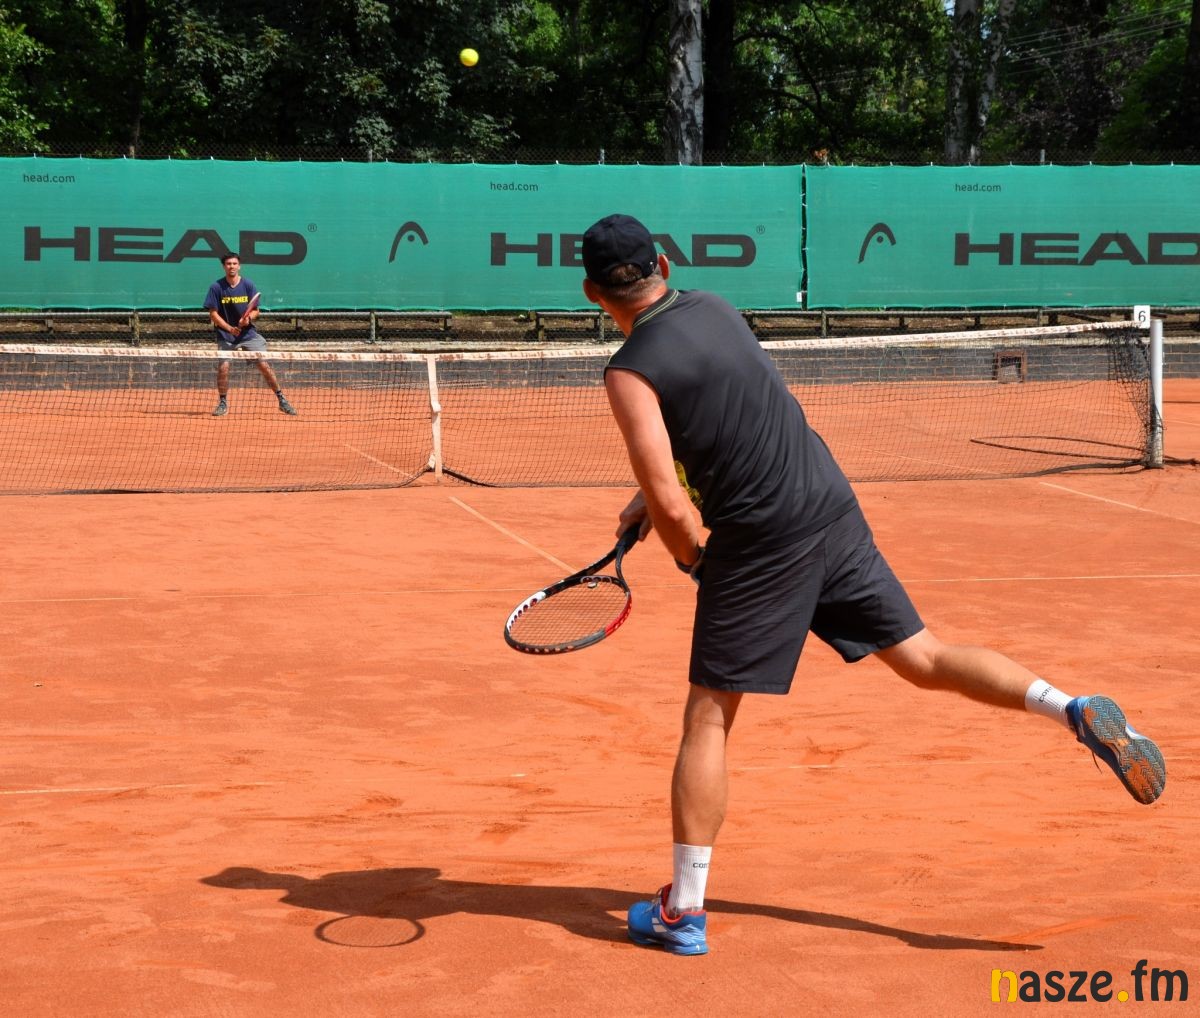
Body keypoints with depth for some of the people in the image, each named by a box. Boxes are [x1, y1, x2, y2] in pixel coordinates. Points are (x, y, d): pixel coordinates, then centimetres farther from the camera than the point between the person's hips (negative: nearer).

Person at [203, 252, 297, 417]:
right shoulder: (216, 288, -5)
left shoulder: (248, 285, -1)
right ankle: (223, 403, 5)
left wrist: (248, 318, -19)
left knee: (264, 365, -6)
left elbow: (255, 310, 3)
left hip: (249, 333, 1)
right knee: (223, 367, -15)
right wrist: (230, 328, -17)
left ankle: (282, 400, 5)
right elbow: (213, 313, -5)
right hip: (226, 334, -1)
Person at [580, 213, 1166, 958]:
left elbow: (671, 507, -16)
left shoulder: (632, 372, -11)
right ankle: (1076, 710, -6)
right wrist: (653, 496, 22)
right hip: (834, 507, 6)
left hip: (759, 544, -6)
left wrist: (693, 560, 3)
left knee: (707, 719, 4)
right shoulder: (711, 307, 10)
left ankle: (683, 912, 8)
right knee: (926, 659, 13)